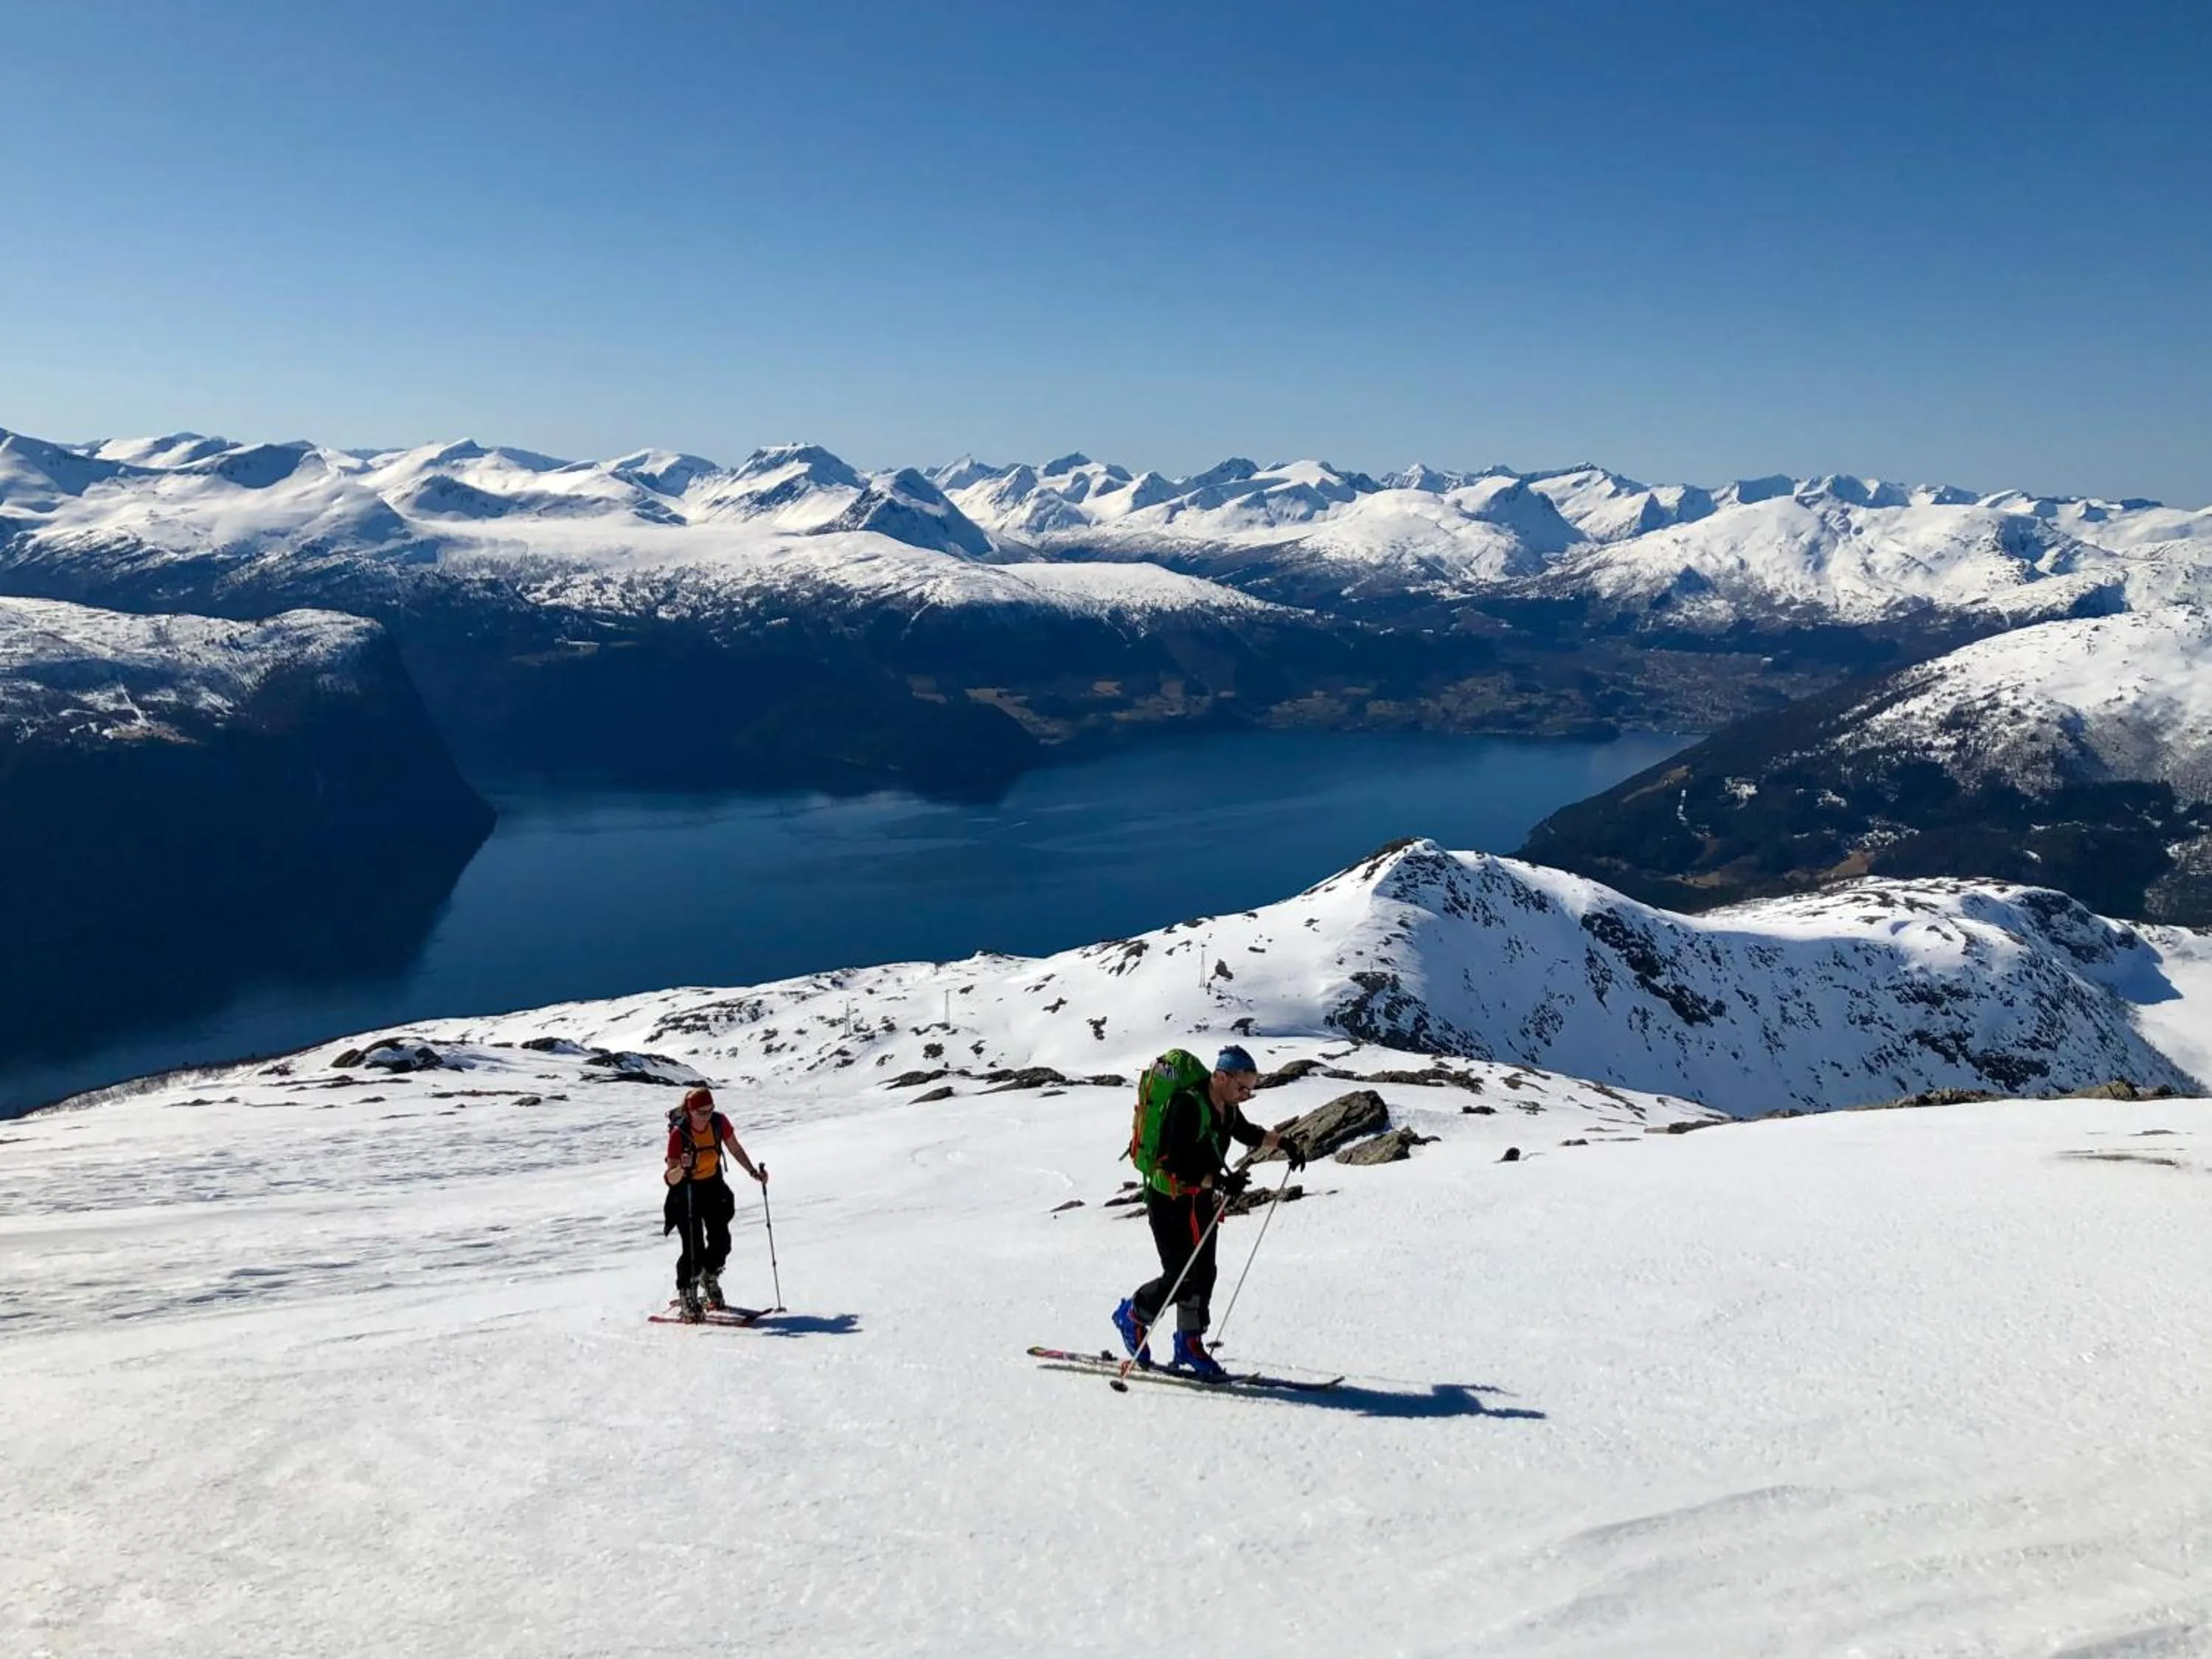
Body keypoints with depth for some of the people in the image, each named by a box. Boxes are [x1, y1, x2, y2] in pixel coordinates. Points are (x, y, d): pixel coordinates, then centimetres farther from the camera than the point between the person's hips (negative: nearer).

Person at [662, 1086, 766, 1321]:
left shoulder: (719, 1122, -15)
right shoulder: (679, 1133, -27)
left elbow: (735, 1149, 5)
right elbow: (671, 1179, -26)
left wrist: (753, 1172, -1)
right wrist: (682, 1169, -47)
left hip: (713, 1185, 4)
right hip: (687, 1190, -4)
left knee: (721, 1242, 3)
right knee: (694, 1248, -12)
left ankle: (710, 1283, 32)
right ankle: (687, 1297, 7)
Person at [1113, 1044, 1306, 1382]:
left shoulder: (1226, 1106, 1)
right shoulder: (1188, 1105, -26)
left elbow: (1248, 1133, 23)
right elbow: (1177, 1164, -30)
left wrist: (1284, 1145, 16)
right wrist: (1220, 1181, -40)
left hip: (1201, 1198, 8)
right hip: (1170, 1198, -8)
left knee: (1202, 1275, 7)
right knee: (1182, 1276, -8)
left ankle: (1190, 1347, 17)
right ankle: (1132, 1315, 16)